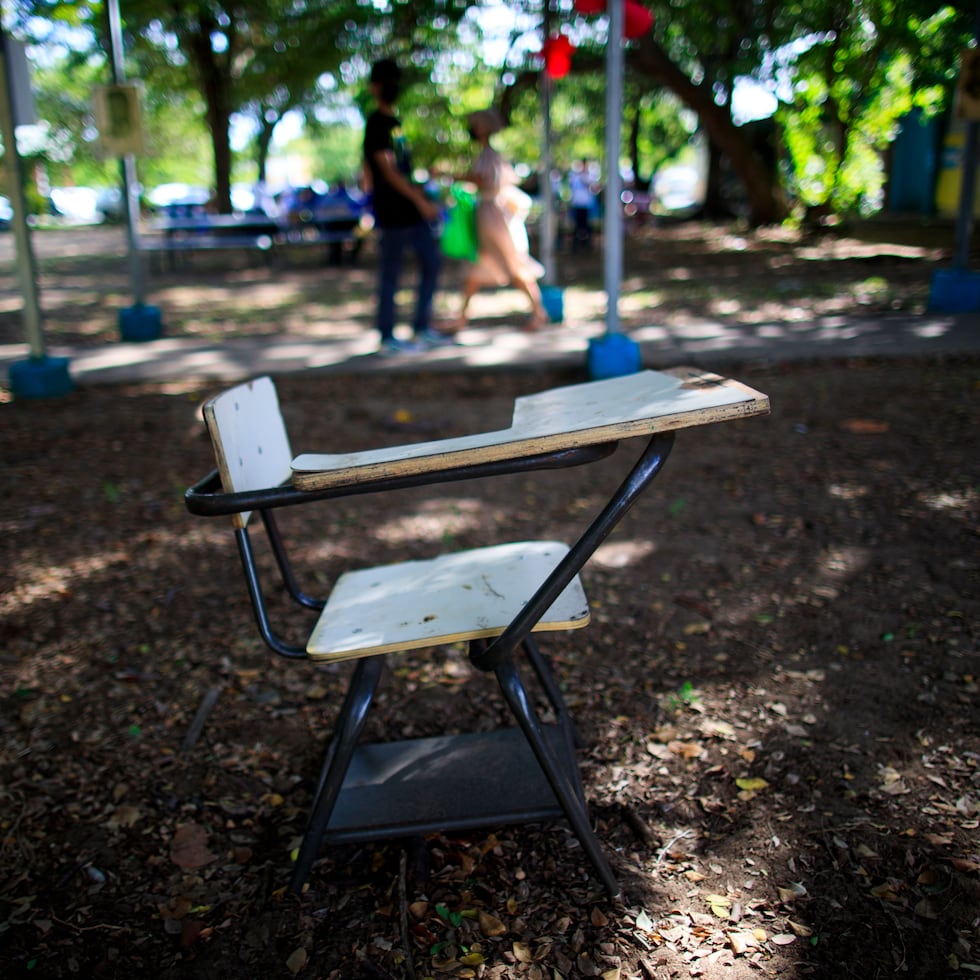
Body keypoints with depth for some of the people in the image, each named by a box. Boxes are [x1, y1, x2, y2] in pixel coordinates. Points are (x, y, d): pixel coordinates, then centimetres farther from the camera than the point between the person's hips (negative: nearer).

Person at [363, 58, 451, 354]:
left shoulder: (394, 121, 17)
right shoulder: (376, 124, -11)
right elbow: (387, 171, -18)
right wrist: (420, 201, -20)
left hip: (411, 210, 9)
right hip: (392, 211, -9)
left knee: (431, 261, 11)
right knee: (391, 273, -3)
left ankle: (423, 328, 17)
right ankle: (387, 338, 6)